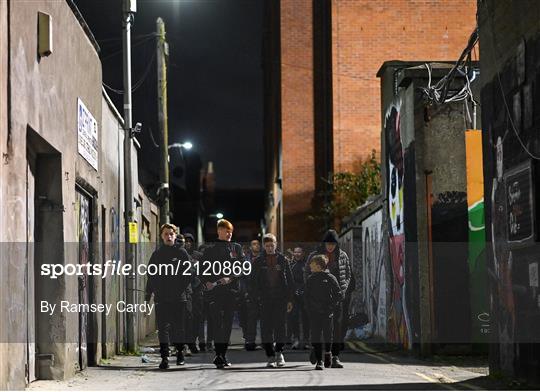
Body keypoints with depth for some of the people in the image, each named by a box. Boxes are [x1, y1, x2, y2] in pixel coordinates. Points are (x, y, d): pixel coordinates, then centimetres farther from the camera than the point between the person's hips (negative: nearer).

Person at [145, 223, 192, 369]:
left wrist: (182, 287, -7)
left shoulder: (181, 252, 4)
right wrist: (147, 296, 7)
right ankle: (165, 357, -8)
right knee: (163, 328, -6)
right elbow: (151, 276, 12)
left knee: (179, 327, 7)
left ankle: (180, 353, 26)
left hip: (178, 297, -1)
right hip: (161, 298, 1)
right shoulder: (157, 254, 11)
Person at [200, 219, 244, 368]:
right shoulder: (210, 249, 9)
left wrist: (230, 278, -9)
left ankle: (222, 355, 14)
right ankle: (219, 355, -16)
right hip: (214, 291, -3)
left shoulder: (236, 248, 14)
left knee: (228, 323, 5)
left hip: (231, 289, 3)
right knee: (217, 323, -11)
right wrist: (207, 282, -9)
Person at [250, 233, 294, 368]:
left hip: (281, 298, 0)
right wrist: (256, 298, -6)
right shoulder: (258, 261, 6)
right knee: (266, 328, -5)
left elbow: (289, 280, 9)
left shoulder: (282, 260, 7)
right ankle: (270, 356, 0)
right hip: (265, 300, 0)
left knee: (280, 326, 2)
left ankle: (279, 352, 21)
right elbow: (254, 281, 5)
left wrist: (290, 299, 4)